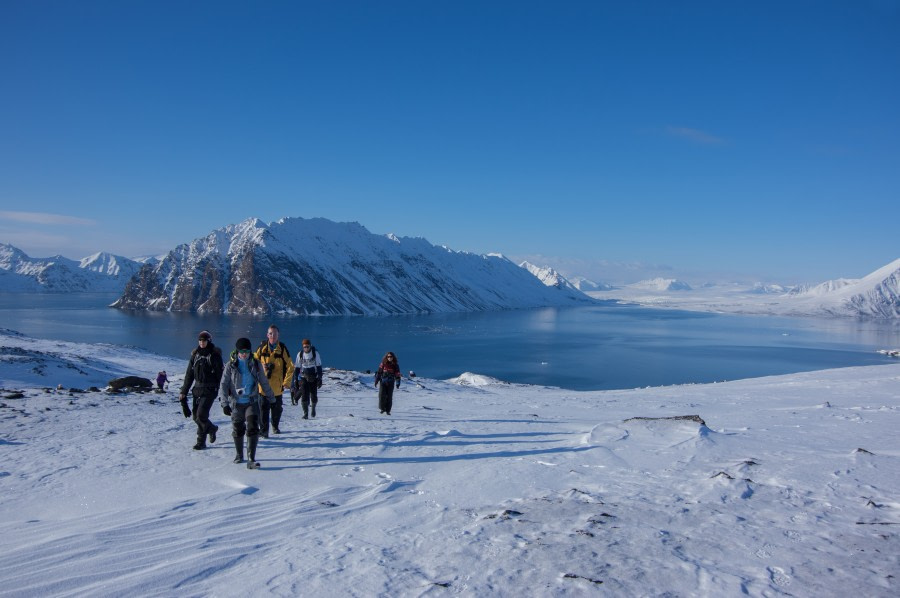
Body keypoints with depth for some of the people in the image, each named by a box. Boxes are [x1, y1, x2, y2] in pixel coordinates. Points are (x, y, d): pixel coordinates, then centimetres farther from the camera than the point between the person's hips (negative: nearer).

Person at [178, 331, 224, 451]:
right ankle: (212, 428, 35)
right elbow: (189, 374, 13)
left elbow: (220, 374, -6)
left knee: (201, 415, -13)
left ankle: (201, 442, -1)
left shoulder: (214, 355, -6)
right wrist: (183, 391, 10)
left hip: (209, 390, -6)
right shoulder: (195, 355, 9)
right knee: (196, 416, 9)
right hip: (197, 389, 6)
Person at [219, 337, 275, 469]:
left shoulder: (255, 364, 2)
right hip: (236, 403, 0)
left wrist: (271, 397, 20)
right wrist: (224, 403, -14)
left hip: (252, 402, 0)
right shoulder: (231, 365, -2)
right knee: (237, 430, 10)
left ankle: (251, 459, -15)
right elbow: (224, 384, -5)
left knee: (253, 428, -14)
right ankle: (239, 455, 33)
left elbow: (264, 382, 13)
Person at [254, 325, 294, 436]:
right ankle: (263, 430, 2)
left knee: (277, 408, 13)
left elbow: (290, 366, 0)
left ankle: (275, 426, 36)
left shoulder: (283, 349, -2)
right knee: (263, 408, -6)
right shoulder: (261, 348, 0)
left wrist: (287, 382, -6)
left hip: (277, 386, 1)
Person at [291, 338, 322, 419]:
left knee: (314, 396, 2)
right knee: (304, 395, -12)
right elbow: (296, 368, 5)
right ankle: (305, 413, -6)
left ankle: (313, 408, 32)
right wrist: (295, 380, 3)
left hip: (313, 378, -1)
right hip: (304, 377, 1)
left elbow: (319, 367, -5)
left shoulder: (315, 353, -6)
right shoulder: (300, 354, -1)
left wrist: (320, 379, -10)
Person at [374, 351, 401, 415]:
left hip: (390, 383, 0)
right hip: (383, 382, 0)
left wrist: (398, 383, 1)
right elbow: (379, 372, 6)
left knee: (389, 396, -1)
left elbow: (397, 374, 6)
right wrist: (376, 381, 5)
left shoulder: (395, 365, 2)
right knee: (382, 395, -10)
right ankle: (382, 408, 8)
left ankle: (388, 410, 8)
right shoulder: (383, 364, 1)